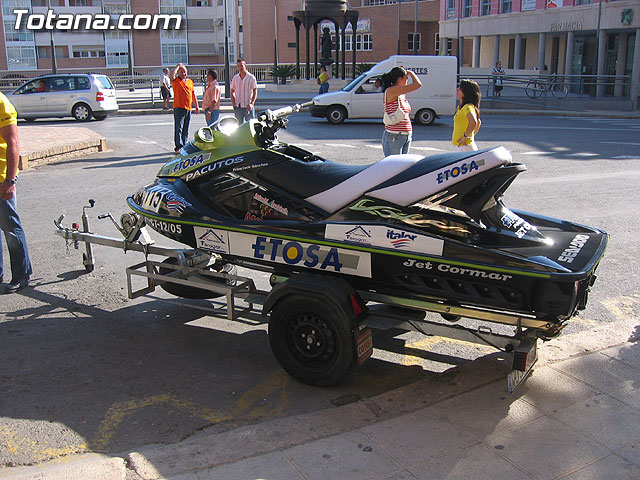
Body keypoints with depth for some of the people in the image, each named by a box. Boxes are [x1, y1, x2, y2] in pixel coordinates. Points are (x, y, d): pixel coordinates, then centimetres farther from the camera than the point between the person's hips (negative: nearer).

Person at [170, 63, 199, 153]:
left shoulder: (190, 81, 18)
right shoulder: (176, 81, 1)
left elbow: (193, 94, 22)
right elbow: (172, 75, -22)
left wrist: (197, 106, 20)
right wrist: (178, 66, -8)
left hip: (188, 108, 5)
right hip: (179, 108, -5)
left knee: (186, 130, 10)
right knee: (178, 128, -10)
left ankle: (184, 146, 17)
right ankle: (179, 147, -13)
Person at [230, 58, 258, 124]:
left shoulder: (251, 77, -2)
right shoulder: (235, 78, 9)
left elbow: (255, 92, -3)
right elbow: (232, 91, 18)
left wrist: (252, 103, -16)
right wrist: (233, 102, 2)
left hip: (248, 106, -3)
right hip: (238, 107, 4)